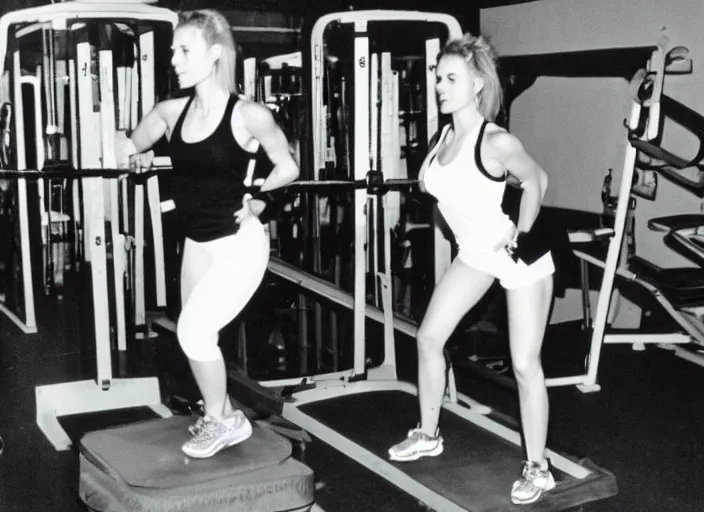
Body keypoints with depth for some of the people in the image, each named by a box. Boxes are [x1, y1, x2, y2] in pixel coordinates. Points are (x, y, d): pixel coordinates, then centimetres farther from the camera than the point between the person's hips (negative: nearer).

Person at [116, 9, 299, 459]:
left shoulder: (249, 115, -17)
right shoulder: (170, 112, -2)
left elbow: (288, 168, -2)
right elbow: (127, 152, 16)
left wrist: (259, 199, -11)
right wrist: (139, 159, -2)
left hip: (240, 243, -7)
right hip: (197, 244, 7)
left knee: (194, 330, -13)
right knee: (195, 334, 14)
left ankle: (220, 420, 12)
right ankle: (225, 419, 35)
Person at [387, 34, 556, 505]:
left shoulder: (496, 141, -25)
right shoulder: (443, 137, -4)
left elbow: (537, 181, -10)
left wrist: (520, 235, -8)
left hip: (520, 257, -8)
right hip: (475, 255, 8)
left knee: (525, 364, -2)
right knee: (429, 337, 10)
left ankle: (538, 468, 13)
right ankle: (428, 436, 28)